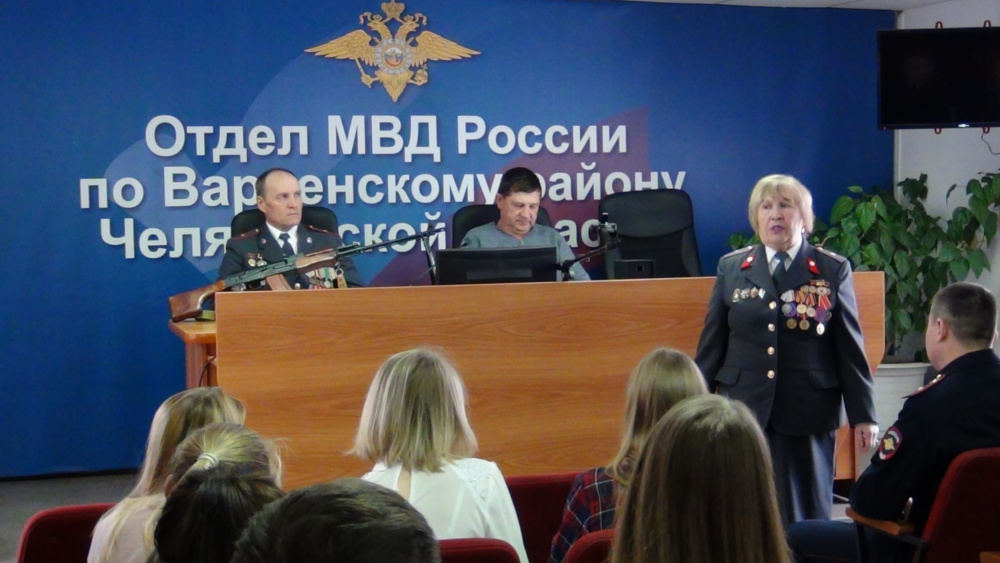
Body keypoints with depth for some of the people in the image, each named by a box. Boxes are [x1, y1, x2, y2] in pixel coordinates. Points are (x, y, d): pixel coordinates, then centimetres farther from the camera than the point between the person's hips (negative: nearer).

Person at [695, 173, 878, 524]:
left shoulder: (833, 270, 4)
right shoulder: (731, 268, 7)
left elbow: (850, 348, 3)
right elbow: (711, 346, 9)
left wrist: (863, 416, 1)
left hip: (809, 416, -1)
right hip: (745, 413, 1)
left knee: (808, 517, 5)